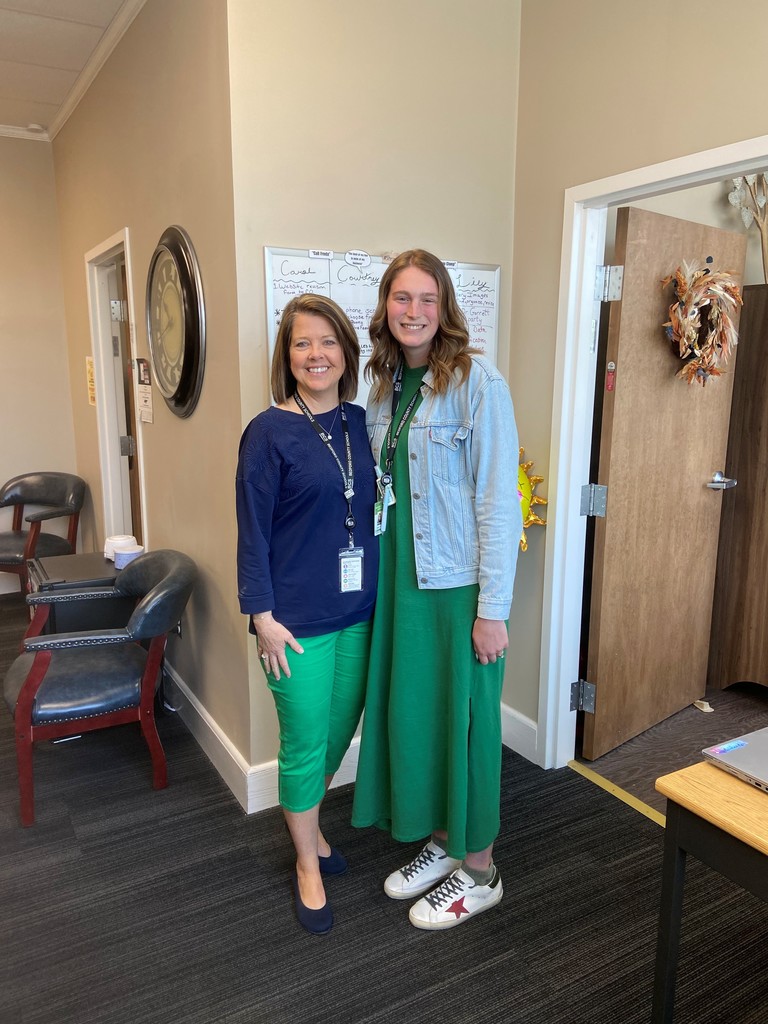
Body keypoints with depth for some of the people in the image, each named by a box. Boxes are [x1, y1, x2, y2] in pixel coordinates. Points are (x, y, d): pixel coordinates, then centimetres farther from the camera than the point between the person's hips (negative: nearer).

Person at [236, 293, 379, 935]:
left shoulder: (360, 423, 4)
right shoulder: (269, 433, -11)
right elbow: (254, 530, -10)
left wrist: (379, 590, 10)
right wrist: (263, 617, -11)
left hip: (358, 612, 5)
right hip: (298, 620, -5)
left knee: (340, 731, 19)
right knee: (305, 744, 8)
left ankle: (309, 826, 46)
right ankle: (308, 866, 32)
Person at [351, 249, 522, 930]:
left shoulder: (477, 383, -13)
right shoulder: (384, 388, 8)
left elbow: (499, 502, -15)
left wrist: (493, 609, -16)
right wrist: (381, 578, 12)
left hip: (459, 587, -6)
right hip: (400, 582, 7)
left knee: (462, 718, 6)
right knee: (410, 710, 15)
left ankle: (478, 871, 28)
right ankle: (440, 841, 38)